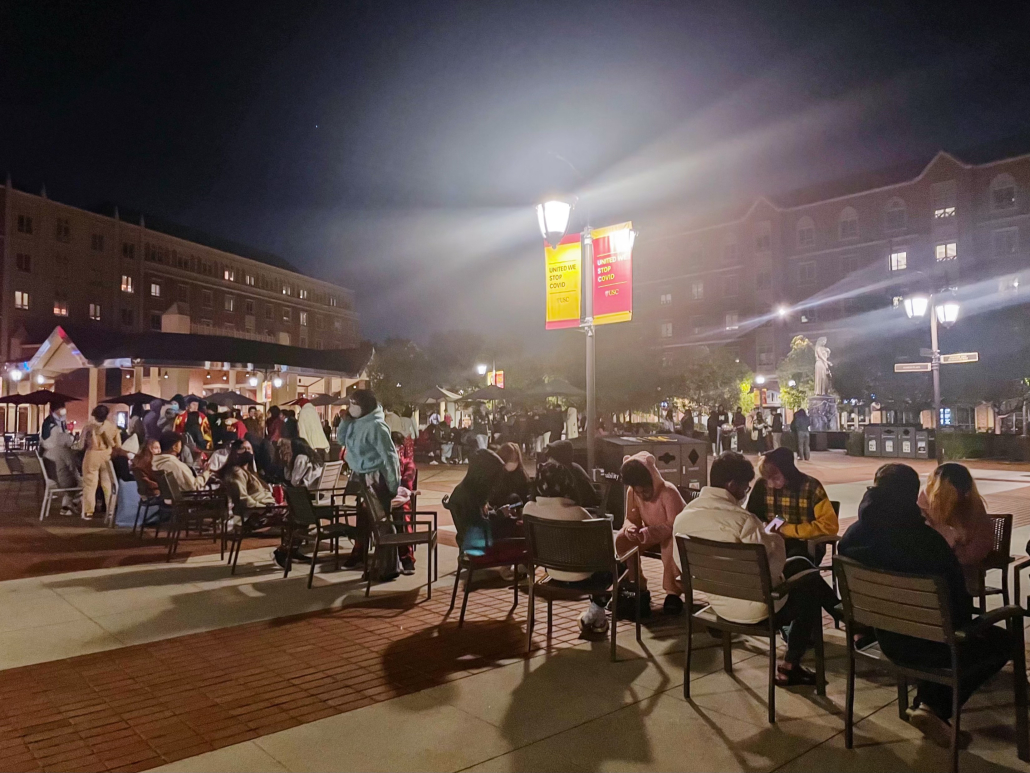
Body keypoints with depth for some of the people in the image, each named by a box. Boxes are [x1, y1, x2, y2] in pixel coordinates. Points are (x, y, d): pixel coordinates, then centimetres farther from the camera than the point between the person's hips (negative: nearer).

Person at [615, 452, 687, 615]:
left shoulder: (669, 492, -30)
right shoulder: (632, 493, -13)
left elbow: (674, 526, -29)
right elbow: (631, 519, -4)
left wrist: (647, 534, -40)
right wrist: (630, 528, -30)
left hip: (674, 534, -5)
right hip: (649, 533, 5)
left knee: (671, 545, -39)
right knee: (621, 539, -19)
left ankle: (673, 592, -21)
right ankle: (637, 585, -3)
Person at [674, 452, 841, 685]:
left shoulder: (682, 518, -7)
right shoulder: (741, 519, -27)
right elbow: (774, 567, -24)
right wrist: (771, 537, -3)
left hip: (719, 604, 7)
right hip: (756, 608, -7)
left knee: (800, 563, 25)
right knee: (810, 593, 24)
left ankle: (839, 611, 43)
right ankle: (789, 667, 31)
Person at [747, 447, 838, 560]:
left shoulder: (811, 486, -13)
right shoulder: (762, 484, -3)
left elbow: (830, 525, -16)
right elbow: (751, 515, 12)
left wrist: (790, 530, -18)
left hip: (806, 545, -3)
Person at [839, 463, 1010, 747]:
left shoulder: (854, 535, -11)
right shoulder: (928, 539, -26)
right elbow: (958, 597, -15)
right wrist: (965, 625, 7)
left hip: (885, 637, 6)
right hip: (927, 641, -6)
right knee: (1001, 641, 20)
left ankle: (928, 700, 26)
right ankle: (935, 708, 10)